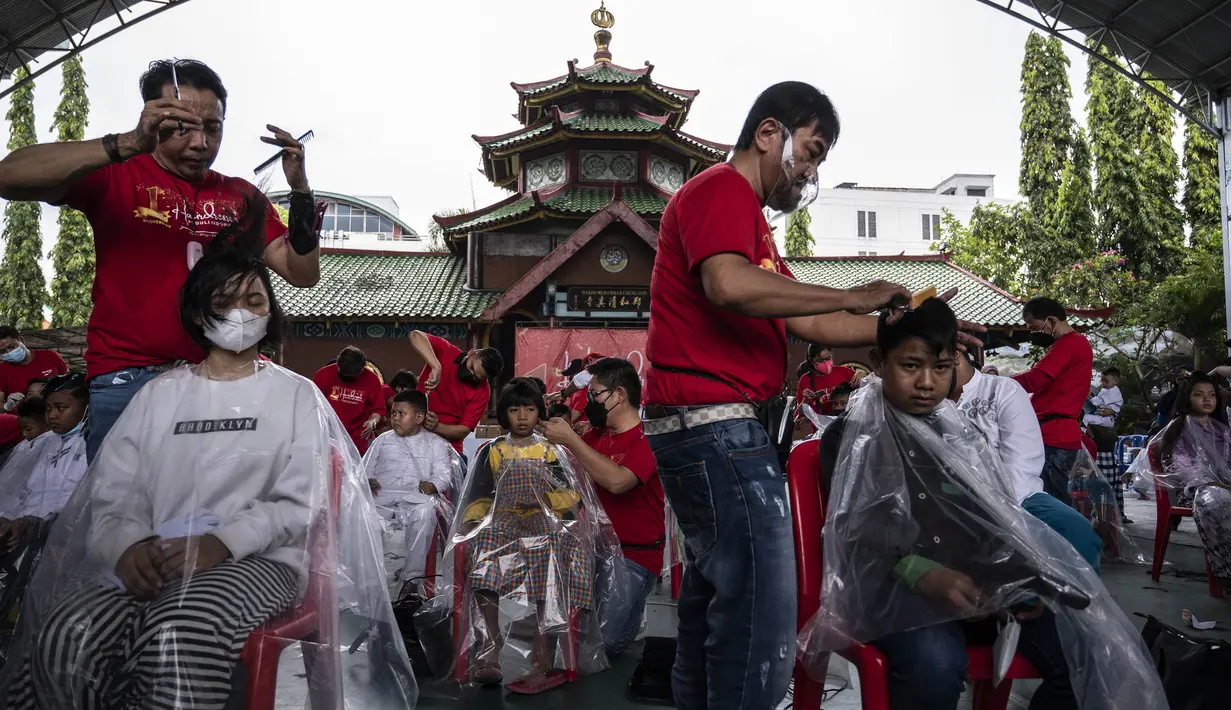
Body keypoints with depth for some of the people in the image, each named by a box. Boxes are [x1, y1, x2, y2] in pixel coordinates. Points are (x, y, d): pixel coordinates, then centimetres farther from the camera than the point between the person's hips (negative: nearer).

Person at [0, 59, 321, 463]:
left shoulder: (242, 197, 11)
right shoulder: (117, 176, 2)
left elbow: (302, 274, 6)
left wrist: (300, 190, -7)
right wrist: (127, 144, -24)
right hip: (127, 380, -2)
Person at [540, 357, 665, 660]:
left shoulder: (647, 438, -15)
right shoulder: (594, 436, 8)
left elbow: (616, 481, -30)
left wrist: (569, 439, -24)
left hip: (634, 557, -6)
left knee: (601, 643, -14)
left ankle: (630, 609, 16)